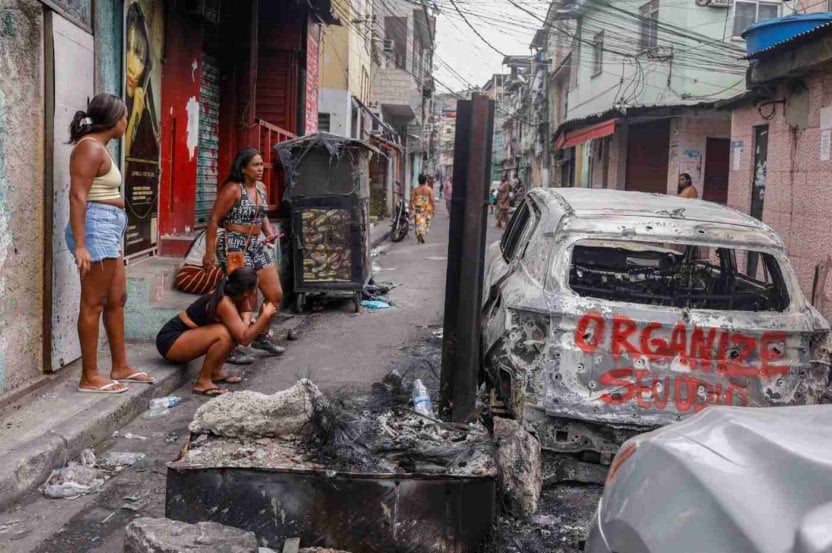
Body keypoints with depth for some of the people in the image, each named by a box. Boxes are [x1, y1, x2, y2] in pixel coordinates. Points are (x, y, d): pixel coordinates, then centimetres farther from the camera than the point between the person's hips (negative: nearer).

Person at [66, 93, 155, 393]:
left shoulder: (100, 147, 19)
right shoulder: (90, 147, -11)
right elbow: (77, 196, -19)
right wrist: (79, 245, -25)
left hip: (109, 229, 11)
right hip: (97, 226, -11)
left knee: (117, 299, 14)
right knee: (93, 303, -7)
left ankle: (120, 367, 23)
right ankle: (90, 377, -1)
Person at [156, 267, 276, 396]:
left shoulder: (225, 294, 1)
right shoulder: (225, 303, -25)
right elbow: (244, 339, -27)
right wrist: (266, 315, -22)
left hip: (182, 334, 9)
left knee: (235, 330, 5)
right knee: (223, 334, -29)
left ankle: (215, 372, 11)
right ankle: (203, 383, -16)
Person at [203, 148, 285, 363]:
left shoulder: (261, 188, 10)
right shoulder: (233, 189, -14)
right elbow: (214, 219, -14)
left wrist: (269, 232, 2)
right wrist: (209, 253, -17)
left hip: (257, 246, 8)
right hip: (235, 246, -8)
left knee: (275, 295, 9)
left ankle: (260, 336, 29)